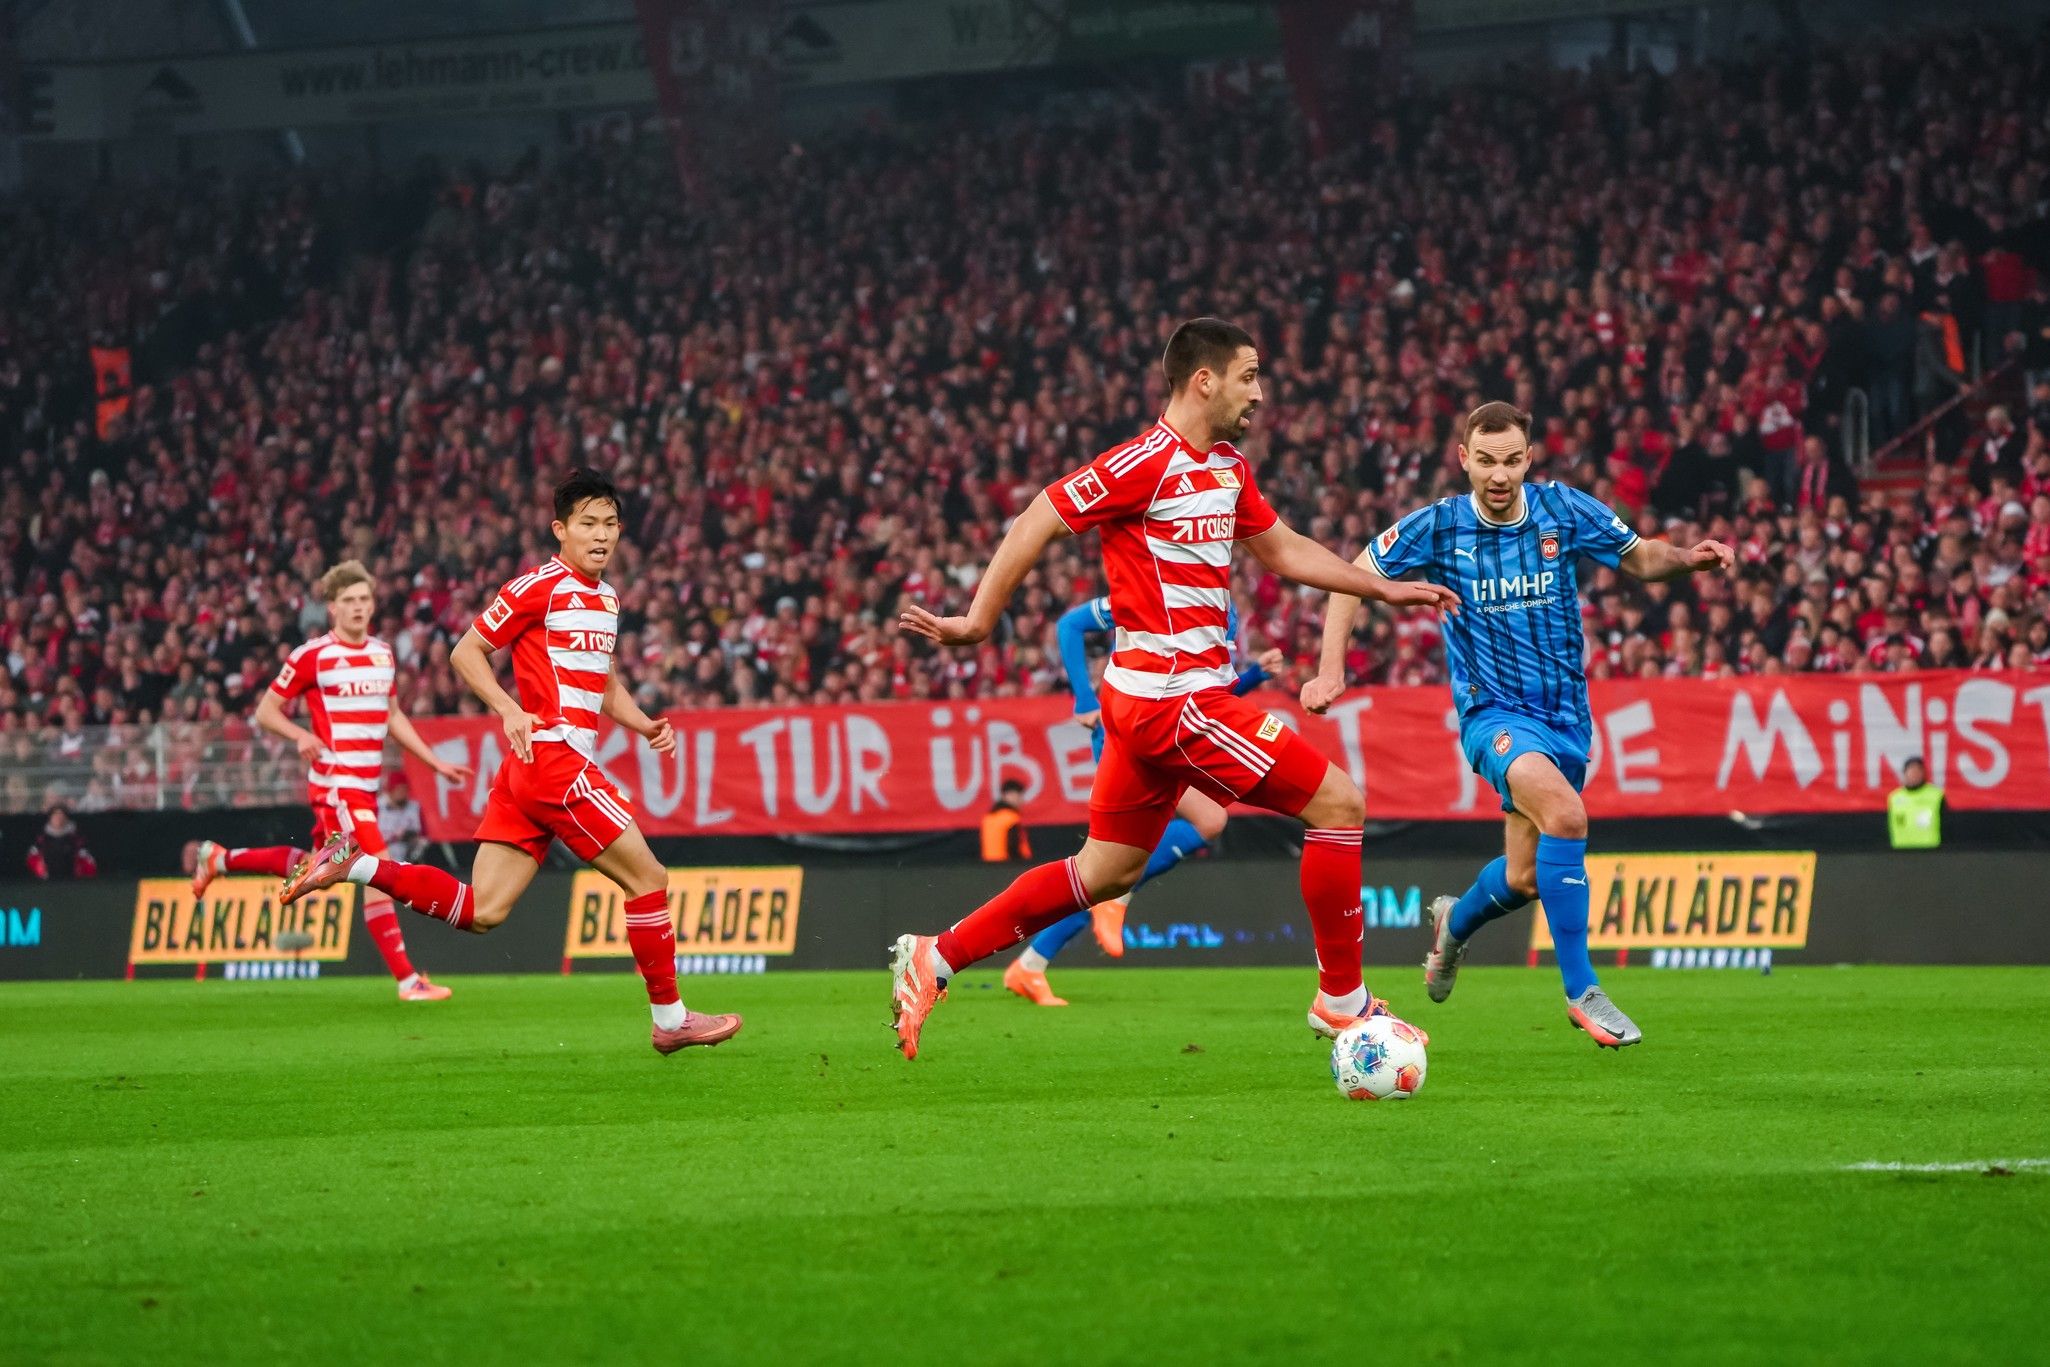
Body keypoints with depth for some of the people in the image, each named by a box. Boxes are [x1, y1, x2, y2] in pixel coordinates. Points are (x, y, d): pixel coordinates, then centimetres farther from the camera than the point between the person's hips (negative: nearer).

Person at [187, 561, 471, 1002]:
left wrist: (435, 762, 21)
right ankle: (407, 979, -13)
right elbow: (266, 710, -2)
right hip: (335, 781, -8)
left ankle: (218, 858, 35)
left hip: (367, 784, 8)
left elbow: (392, 716, 25)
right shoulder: (312, 656, -8)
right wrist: (301, 735, -21)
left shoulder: (382, 654, 13)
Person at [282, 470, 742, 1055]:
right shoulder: (540, 587, -7)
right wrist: (511, 710, -18)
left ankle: (355, 864, 4)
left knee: (481, 912, 3)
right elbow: (465, 652, -5)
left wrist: (644, 724, 12)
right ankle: (670, 1019, 5)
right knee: (648, 878, -4)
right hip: (553, 757, -9)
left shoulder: (605, 597, 20)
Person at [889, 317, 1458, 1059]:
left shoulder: (1227, 469, 14)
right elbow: (1036, 523, -15)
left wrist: (1384, 589, 22)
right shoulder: (1147, 462, -15)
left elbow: (1284, 550, 26)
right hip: (1174, 695, -10)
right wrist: (978, 621, -18)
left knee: (1106, 872, 15)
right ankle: (1342, 998, 1)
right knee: (1338, 803, -8)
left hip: (1150, 700, 10)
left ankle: (935, 958, 18)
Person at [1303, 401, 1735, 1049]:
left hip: (1565, 713, 4)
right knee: (1565, 813, -32)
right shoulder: (1438, 526, -9)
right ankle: (1582, 992, -26)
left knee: (1525, 877, 12)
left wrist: (1688, 557, -12)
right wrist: (1331, 669, -10)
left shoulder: (1564, 511, -4)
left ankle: (1454, 923, 49)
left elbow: (1639, 557, 10)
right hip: (1492, 711, -4)